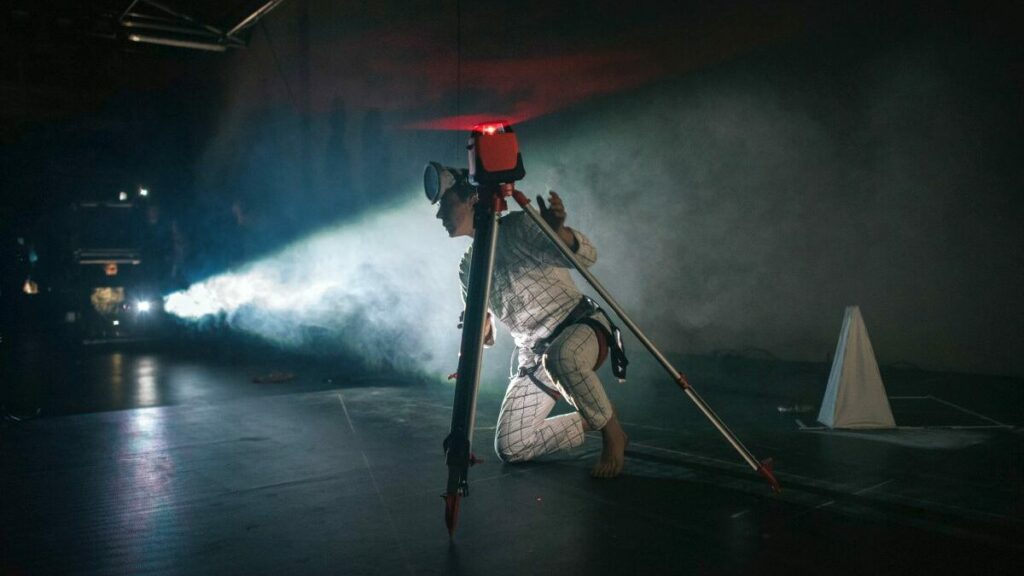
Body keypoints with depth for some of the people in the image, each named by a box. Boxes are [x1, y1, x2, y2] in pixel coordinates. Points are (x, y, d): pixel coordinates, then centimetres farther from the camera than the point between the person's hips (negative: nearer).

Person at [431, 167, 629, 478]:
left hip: (581, 328, -6)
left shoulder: (518, 226, -9)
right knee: (509, 447, -8)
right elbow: (481, 334, 16)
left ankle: (612, 431, -15)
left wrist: (558, 231, -44)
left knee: (561, 356, -42)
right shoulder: (468, 266, 8)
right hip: (534, 357, 6)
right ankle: (588, 421, 14)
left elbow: (585, 256, -23)